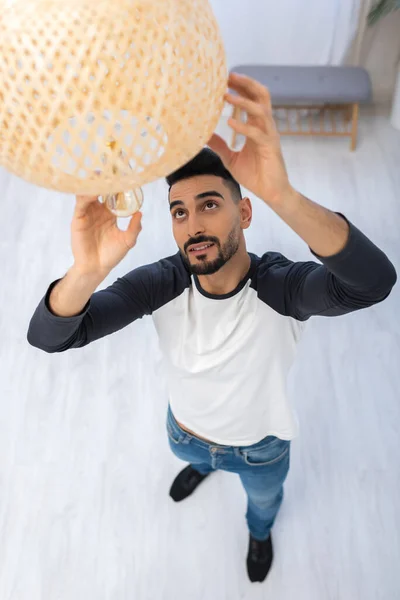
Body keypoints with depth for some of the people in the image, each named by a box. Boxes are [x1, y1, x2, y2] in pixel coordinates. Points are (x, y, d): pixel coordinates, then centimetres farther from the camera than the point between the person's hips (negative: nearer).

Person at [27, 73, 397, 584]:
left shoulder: (282, 286, -38)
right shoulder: (162, 283, -30)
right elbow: (47, 336, -38)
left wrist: (283, 195, -77)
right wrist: (87, 272, -62)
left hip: (261, 446, -1)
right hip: (185, 433, 2)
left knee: (264, 496, 32)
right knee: (192, 456, 37)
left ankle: (259, 531, 70)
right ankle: (203, 466, 76)